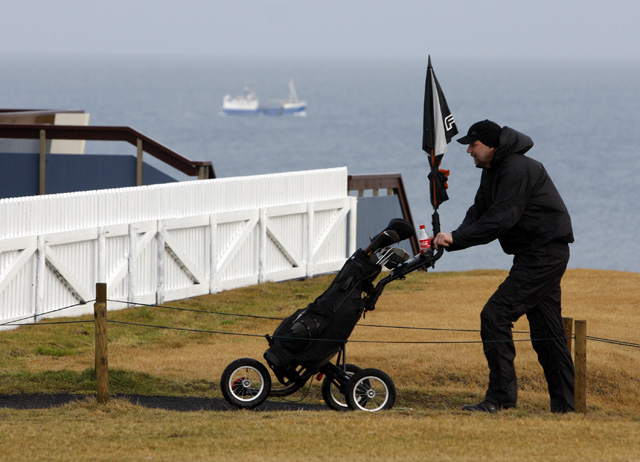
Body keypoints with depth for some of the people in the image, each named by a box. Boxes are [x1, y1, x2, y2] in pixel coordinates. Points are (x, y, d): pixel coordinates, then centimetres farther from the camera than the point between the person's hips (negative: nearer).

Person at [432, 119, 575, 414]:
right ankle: (564, 403, 17)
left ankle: (500, 397, -16)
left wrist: (457, 238, -23)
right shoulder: (492, 171, 13)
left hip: (544, 254, -11)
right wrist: (451, 240, -8)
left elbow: (501, 219, -24)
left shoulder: (517, 169, -19)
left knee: (495, 315, -15)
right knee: (546, 331, 13)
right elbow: (479, 213, 10)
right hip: (538, 256, 11)